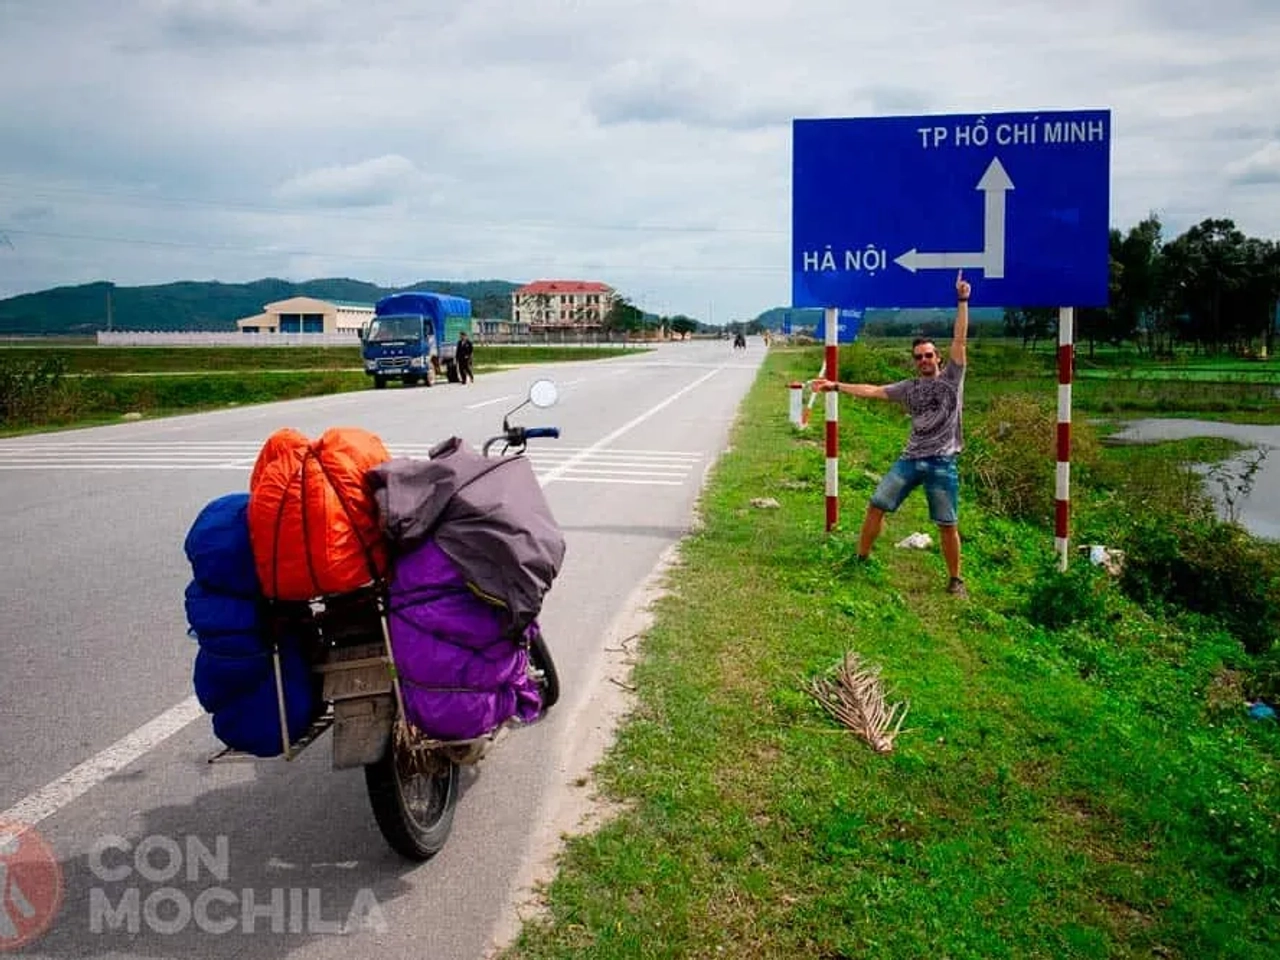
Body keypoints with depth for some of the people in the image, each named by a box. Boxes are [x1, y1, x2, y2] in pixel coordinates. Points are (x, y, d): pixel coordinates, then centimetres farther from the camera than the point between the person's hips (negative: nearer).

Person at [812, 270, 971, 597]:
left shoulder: (951, 378, 2)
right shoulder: (909, 388, 12)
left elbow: (959, 338, -4)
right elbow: (873, 391, 13)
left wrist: (962, 301, -9)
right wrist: (836, 386, 10)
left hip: (942, 463, -4)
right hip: (910, 459, 4)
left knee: (948, 525, -2)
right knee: (876, 505, 3)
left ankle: (955, 579, 13)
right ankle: (861, 559, 17)